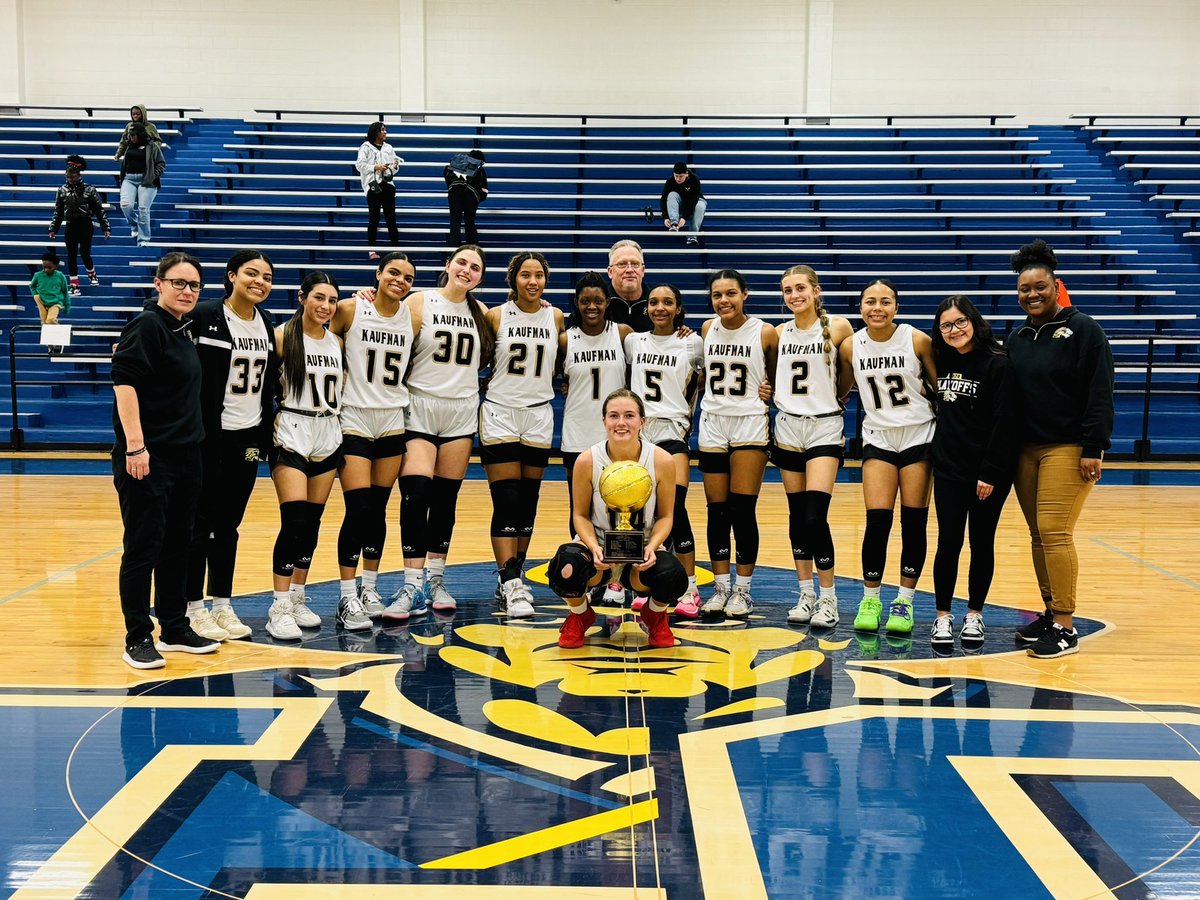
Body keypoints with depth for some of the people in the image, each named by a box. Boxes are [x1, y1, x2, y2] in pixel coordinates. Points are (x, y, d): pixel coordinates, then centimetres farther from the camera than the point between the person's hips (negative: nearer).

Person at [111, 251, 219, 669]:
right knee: (143, 547, -2)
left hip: (186, 454, 8)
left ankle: (175, 629, 23)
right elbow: (124, 382, -18)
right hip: (147, 457, -8)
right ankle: (138, 639, 6)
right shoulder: (147, 325, -10)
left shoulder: (186, 329, 14)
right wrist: (135, 444, -23)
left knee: (178, 544, 13)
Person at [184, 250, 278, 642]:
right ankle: (194, 608, 13)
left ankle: (222, 605, 21)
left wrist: (264, 435, 14)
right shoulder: (204, 316, -11)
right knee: (201, 522, 3)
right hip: (208, 436, -6)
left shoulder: (266, 323, 8)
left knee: (228, 524, 13)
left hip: (248, 437, 6)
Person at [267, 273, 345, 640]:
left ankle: (298, 599, 20)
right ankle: (279, 609, -7)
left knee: (312, 522, 8)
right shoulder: (283, 336, -7)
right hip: (291, 435, -5)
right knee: (294, 521, -13)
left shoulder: (337, 341, 8)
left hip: (328, 437, 5)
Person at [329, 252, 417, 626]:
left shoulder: (412, 318, 3)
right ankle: (347, 598, -1)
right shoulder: (350, 310, -7)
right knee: (358, 510, -9)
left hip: (393, 420, 4)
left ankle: (370, 590, 21)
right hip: (354, 419, -3)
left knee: (378, 510, 9)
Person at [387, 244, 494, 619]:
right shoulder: (420, 302, -3)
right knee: (415, 496, -13)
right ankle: (413, 586, -11)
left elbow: (487, 358, 19)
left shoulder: (481, 312, 9)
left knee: (446, 499, 7)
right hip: (420, 408, -4)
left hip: (462, 411, 4)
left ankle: (436, 580, 17)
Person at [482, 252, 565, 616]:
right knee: (506, 503, -8)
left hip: (539, 416, 3)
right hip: (499, 413, -3)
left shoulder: (556, 317, 3)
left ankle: (513, 578, 20)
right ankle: (511, 585, -8)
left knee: (527, 503, 8)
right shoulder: (495, 316, -4)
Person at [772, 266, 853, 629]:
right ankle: (806, 596, 17)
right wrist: (772, 393, 2)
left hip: (825, 427, -4)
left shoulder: (837, 327, -6)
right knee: (797, 516, 7)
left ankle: (828, 599, 0)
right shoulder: (780, 333, 6)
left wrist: (832, 398, 6)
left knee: (814, 517, -13)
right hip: (788, 426, 4)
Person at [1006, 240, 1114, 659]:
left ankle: (1066, 627, -5)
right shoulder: (1016, 339, 13)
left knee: (1054, 533, -11)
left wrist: (1093, 449, -16)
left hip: (1068, 448, -6)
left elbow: (1100, 394, -10)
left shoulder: (1083, 330, -6)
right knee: (1038, 536, 9)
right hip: (1025, 449, 6)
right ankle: (1051, 613, 20)